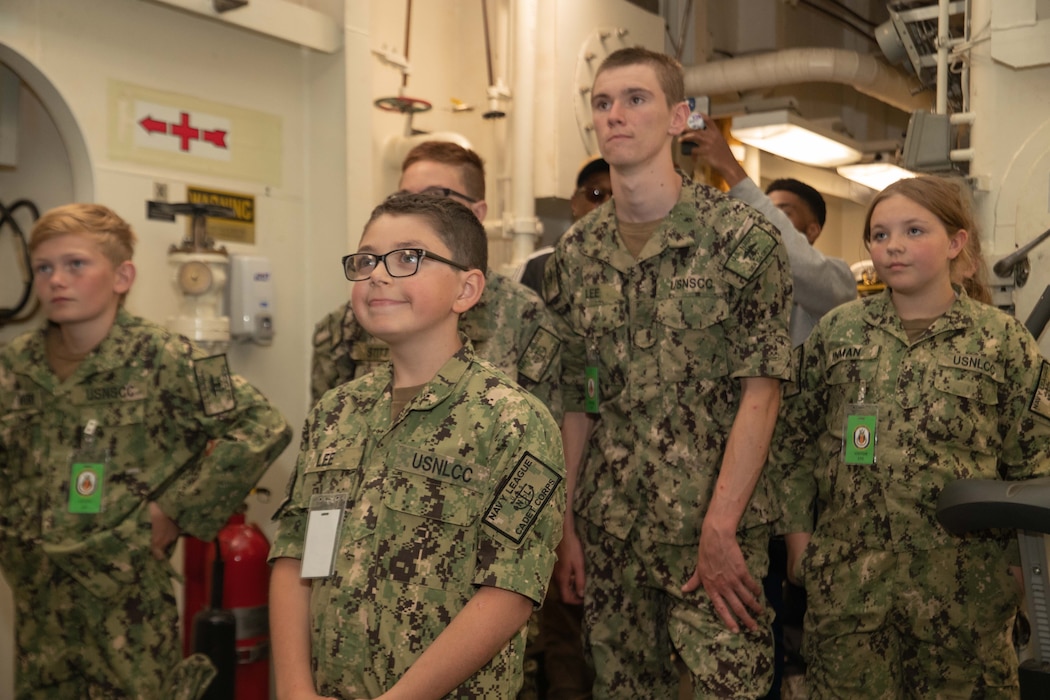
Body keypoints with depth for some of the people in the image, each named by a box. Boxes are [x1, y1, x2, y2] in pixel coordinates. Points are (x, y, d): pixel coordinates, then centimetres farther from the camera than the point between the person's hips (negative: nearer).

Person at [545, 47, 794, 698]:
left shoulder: (743, 236, -7)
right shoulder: (575, 252, 6)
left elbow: (760, 392, -10)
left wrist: (719, 529, -14)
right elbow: (576, 400, 8)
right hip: (607, 528, 4)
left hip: (715, 524, -3)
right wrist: (567, 523, 4)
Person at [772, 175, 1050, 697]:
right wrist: (798, 528, 2)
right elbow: (795, 440, 8)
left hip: (964, 580, -1)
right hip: (848, 574, 1)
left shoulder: (1002, 339, 0)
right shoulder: (836, 331, 4)